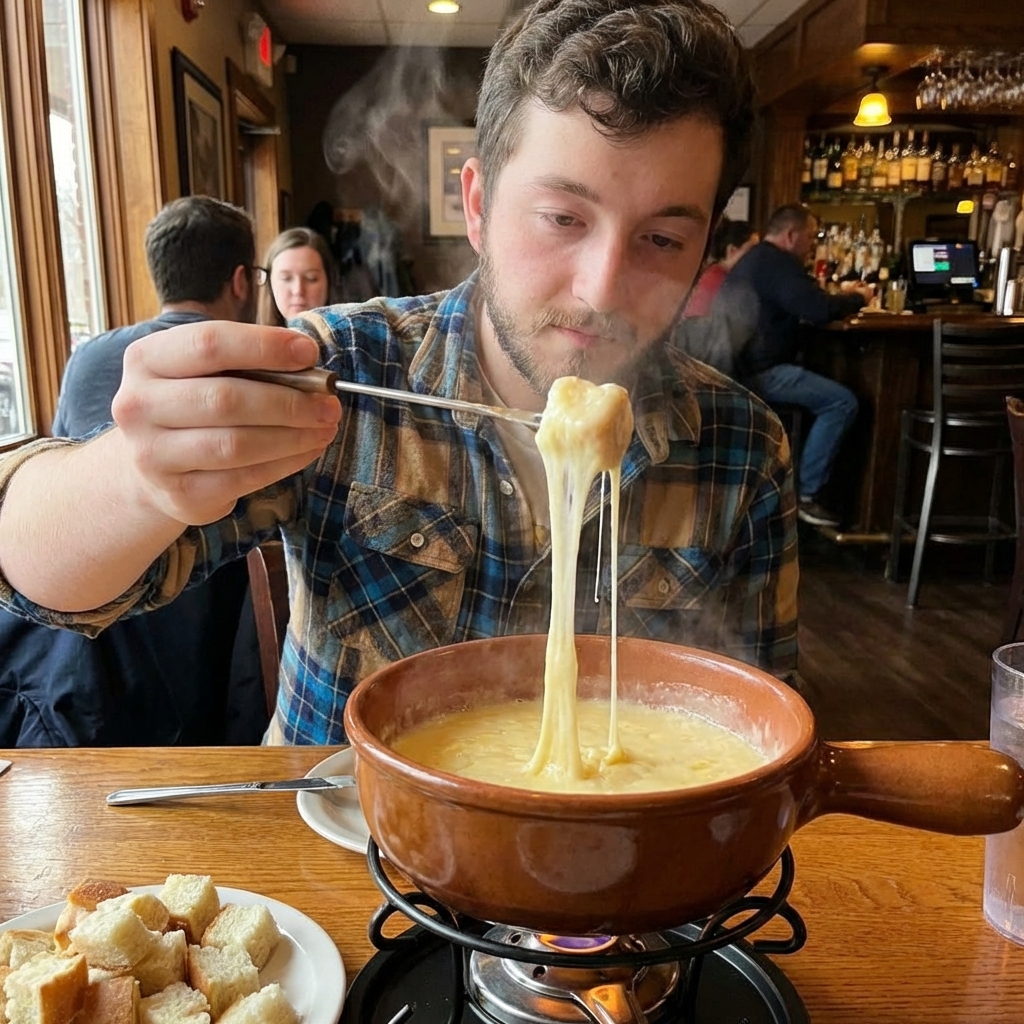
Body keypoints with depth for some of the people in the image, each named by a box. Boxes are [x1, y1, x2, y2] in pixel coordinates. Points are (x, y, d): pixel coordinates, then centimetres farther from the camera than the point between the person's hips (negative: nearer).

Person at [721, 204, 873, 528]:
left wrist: (842, 296, 23)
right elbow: (818, 310, -21)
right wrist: (858, 298, -2)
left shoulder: (756, 258, 21)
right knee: (843, 402, -14)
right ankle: (806, 494, -8)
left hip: (743, 365, 11)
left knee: (830, 395, 26)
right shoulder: (776, 262, -13)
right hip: (759, 371, -11)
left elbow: (802, 303, 30)